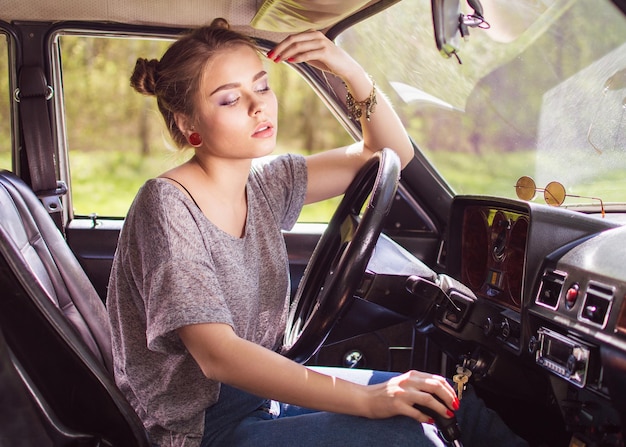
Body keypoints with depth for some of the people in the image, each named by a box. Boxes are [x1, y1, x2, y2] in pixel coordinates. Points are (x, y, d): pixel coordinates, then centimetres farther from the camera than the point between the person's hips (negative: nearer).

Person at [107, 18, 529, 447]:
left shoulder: (264, 185, 0)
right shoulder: (167, 206, -21)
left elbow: (392, 151, 4)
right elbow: (217, 355, -29)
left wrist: (352, 71, -13)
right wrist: (364, 398, -33)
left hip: (257, 384, 7)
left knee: (451, 402, -1)